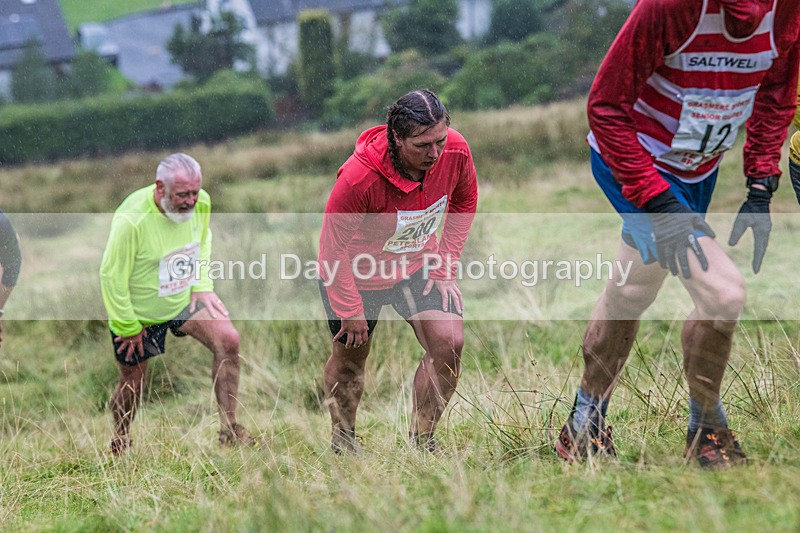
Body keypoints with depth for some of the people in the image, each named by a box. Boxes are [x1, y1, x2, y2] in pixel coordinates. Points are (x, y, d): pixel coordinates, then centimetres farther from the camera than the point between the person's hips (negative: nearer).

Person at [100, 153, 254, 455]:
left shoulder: (201, 203, -12)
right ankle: (119, 444, 38)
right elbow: (111, 276, -21)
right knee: (132, 383, 8)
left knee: (228, 340, -17)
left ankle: (229, 429, -7)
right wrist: (128, 327, -14)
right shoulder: (131, 220, -31)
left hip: (184, 300, 5)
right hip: (138, 312, -4)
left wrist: (201, 285, -1)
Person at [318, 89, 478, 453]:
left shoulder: (455, 151, -22)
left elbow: (464, 203, 1)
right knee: (350, 358, 12)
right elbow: (333, 247, -22)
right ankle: (342, 437, 40)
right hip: (357, 272, -3)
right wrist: (349, 311, -16)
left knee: (449, 342, -14)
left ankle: (422, 438, 4)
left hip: (418, 264, 4)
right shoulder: (359, 177, -36)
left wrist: (446, 266, -4)